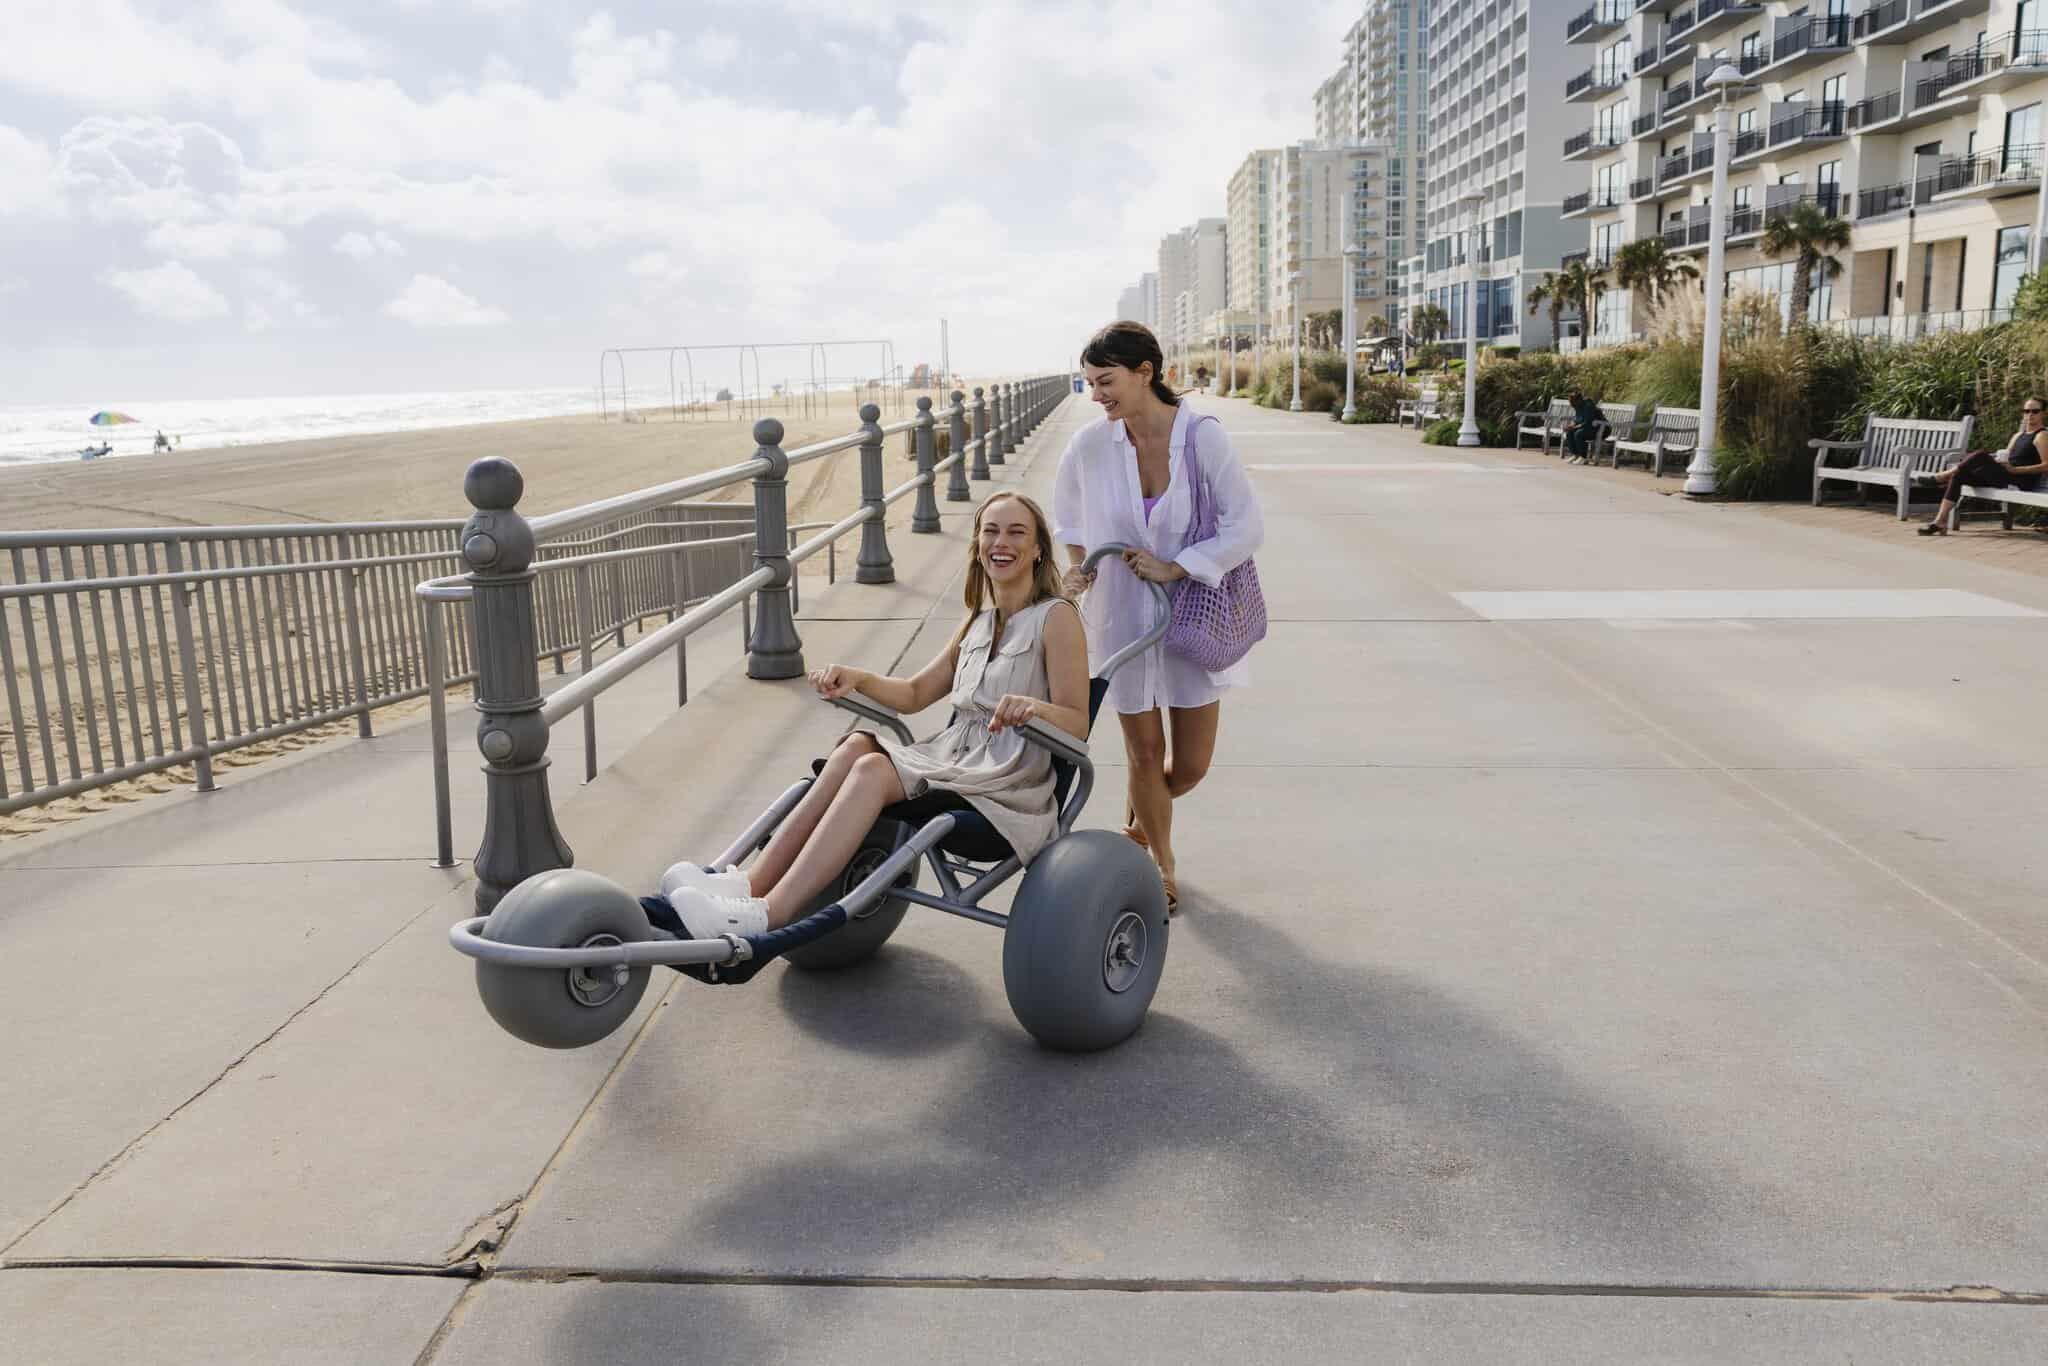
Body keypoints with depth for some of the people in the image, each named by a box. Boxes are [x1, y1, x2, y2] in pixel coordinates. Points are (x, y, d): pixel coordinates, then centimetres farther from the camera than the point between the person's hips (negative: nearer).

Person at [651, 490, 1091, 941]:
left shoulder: (1055, 617, -2)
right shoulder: (978, 621, 20)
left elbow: (1077, 724, -8)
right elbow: (914, 693, 22)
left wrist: (1036, 708, -30)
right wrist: (858, 678, 4)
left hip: (1010, 786, -7)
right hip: (955, 755, 7)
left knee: (872, 770, -28)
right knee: (858, 745, -21)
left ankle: (767, 916, -36)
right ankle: (751, 883, -28)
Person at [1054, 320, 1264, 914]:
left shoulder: (1203, 437, -15)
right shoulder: (1089, 446, -9)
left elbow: (1246, 527, -11)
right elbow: (1066, 515, 13)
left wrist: (1174, 567, -17)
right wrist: (1077, 566, 0)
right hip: (1122, 617, 1)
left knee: (1191, 763, 6)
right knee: (1144, 752, 8)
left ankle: (1137, 816, 40)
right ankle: (1162, 864, 32)